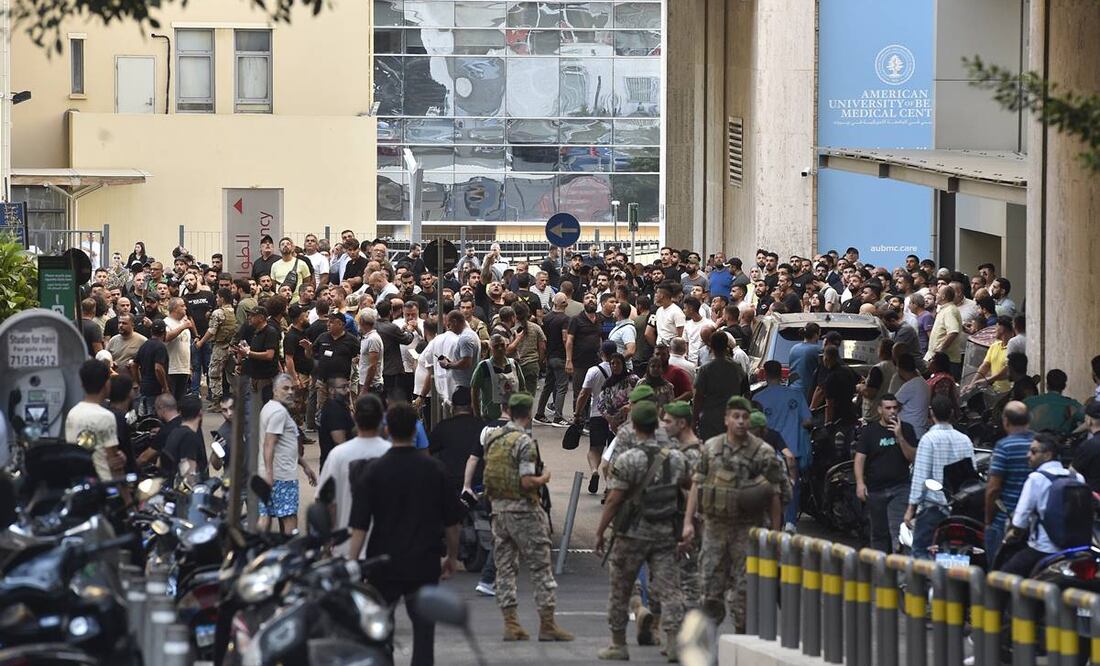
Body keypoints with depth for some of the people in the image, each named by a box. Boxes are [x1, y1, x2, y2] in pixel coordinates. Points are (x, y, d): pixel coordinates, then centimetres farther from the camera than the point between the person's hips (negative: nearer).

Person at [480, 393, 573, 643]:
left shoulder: (492, 438, 7)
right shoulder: (524, 442, -16)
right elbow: (527, 482, -20)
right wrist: (545, 478, -2)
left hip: (498, 508, 7)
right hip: (523, 510, -7)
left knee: (505, 566, 9)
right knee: (540, 566, 0)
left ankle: (510, 624, 7)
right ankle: (547, 624, 0)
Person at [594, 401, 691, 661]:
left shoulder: (627, 460, -12)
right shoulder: (675, 458, 2)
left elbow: (614, 500, -13)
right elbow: (691, 485, 18)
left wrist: (599, 532, -6)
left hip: (633, 533, -3)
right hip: (666, 533, 3)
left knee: (620, 590, 9)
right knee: (669, 588, 2)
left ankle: (618, 644, 15)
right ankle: (674, 641, -9)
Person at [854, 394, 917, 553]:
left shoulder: (906, 429, 6)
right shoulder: (870, 431, 3)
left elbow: (913, 457, -1)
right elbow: (860, 458, -2)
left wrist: (900, 437, -14)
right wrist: (860, 483, -15)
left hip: (899, 488, -1)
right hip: (875, 489, 1)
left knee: (898, 530, -14)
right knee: (878, 532, 8)